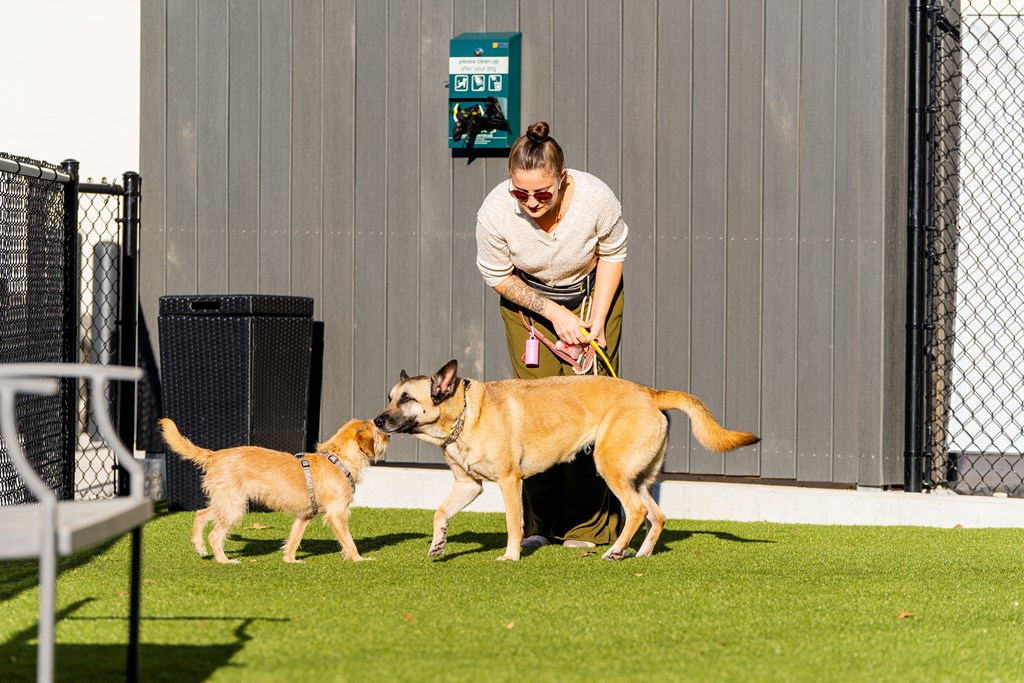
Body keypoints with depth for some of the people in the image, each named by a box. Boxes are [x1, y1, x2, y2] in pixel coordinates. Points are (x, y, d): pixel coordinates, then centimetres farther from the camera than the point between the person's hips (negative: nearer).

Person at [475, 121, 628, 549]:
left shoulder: (595, 198, -29)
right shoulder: (495, 212, -28)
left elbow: (612, 255, -8)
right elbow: (497, 275, -9)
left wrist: (596, 321, -13)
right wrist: (552, 313, -16)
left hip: (593, 295, -1)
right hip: (529, 301, 1)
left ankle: (589, 526, -7)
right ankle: (539, 525, -2)